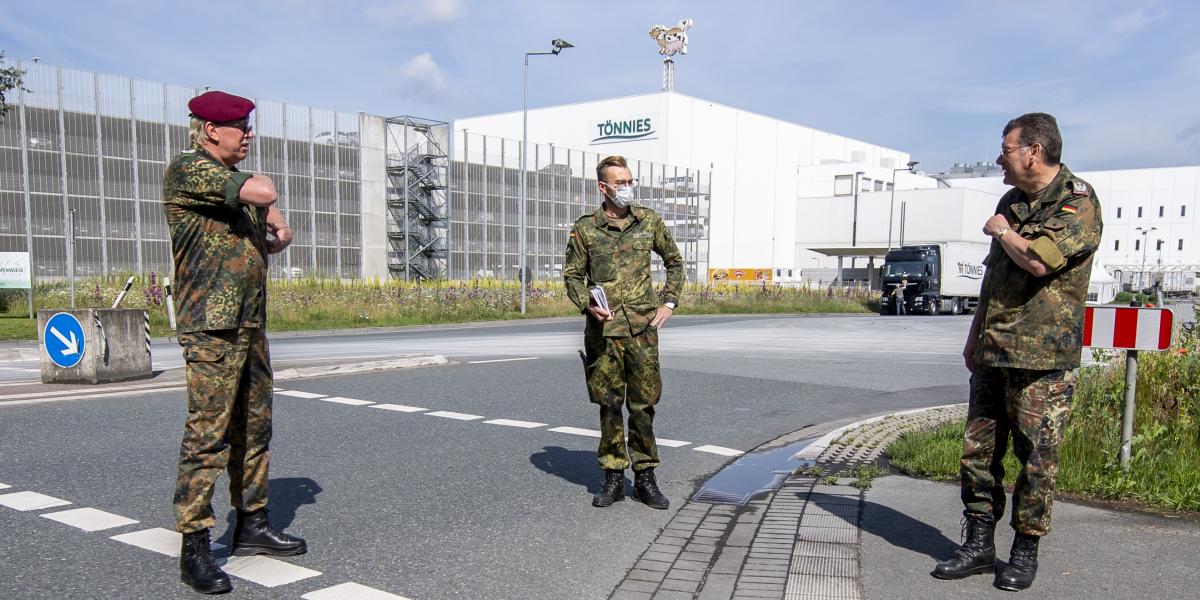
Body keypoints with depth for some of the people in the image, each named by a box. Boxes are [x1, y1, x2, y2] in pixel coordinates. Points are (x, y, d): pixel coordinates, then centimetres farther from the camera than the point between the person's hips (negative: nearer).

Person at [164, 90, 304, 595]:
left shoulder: (236, 182, 19)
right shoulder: (187, 169, -7)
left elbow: (277, 236, 28)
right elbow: (263, 192, -22)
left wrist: (274, 231, 4)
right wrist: (261, 200, 2)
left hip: (251, 324, 9)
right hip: (212, 325, -9)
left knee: (253, 428, 12)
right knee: (207, 433, -8)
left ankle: (252, 525, 22)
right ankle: (194, 548, -1)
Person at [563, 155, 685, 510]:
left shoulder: (649, 221, 5)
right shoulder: (585, 228, 1)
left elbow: (674, 261, 16)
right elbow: (572, 275, 6)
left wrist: (669, 302, 6)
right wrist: (587, 305, -11)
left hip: (642, 328, 1)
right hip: (602, 329, 0)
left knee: (643, 404, 5)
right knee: (608, 404, 6)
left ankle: (645, 478, 17)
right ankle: (613, 477, 18)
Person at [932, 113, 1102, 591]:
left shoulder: (1077, 201, -8)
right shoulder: (1011, 201, 16)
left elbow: (1039, 260, -25)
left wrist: (1002, 232, -6)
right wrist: (975, 335, 20)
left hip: (1043, 357, -8)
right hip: (993, 353, 8)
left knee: (1036, 455, 1)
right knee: (979, 448, 9)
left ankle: (1025, 551, 15)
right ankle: (978, 545, 19)